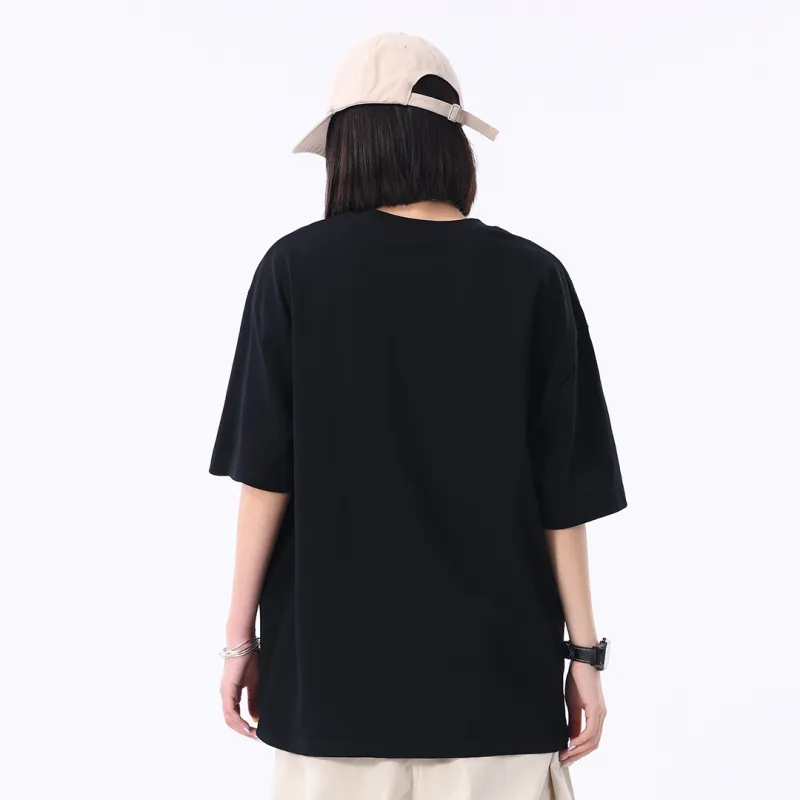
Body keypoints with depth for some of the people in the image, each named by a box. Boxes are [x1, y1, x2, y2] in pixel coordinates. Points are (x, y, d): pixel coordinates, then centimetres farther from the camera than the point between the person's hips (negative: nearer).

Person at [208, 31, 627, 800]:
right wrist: (584, 650, 5)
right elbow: (563, 492, -4)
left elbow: (266, 472, -6)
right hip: (494, 668, 1)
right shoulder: (532, 278, -4)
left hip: (334, 662, 0)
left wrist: (240, 636, 4)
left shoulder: (296, 268, -6)